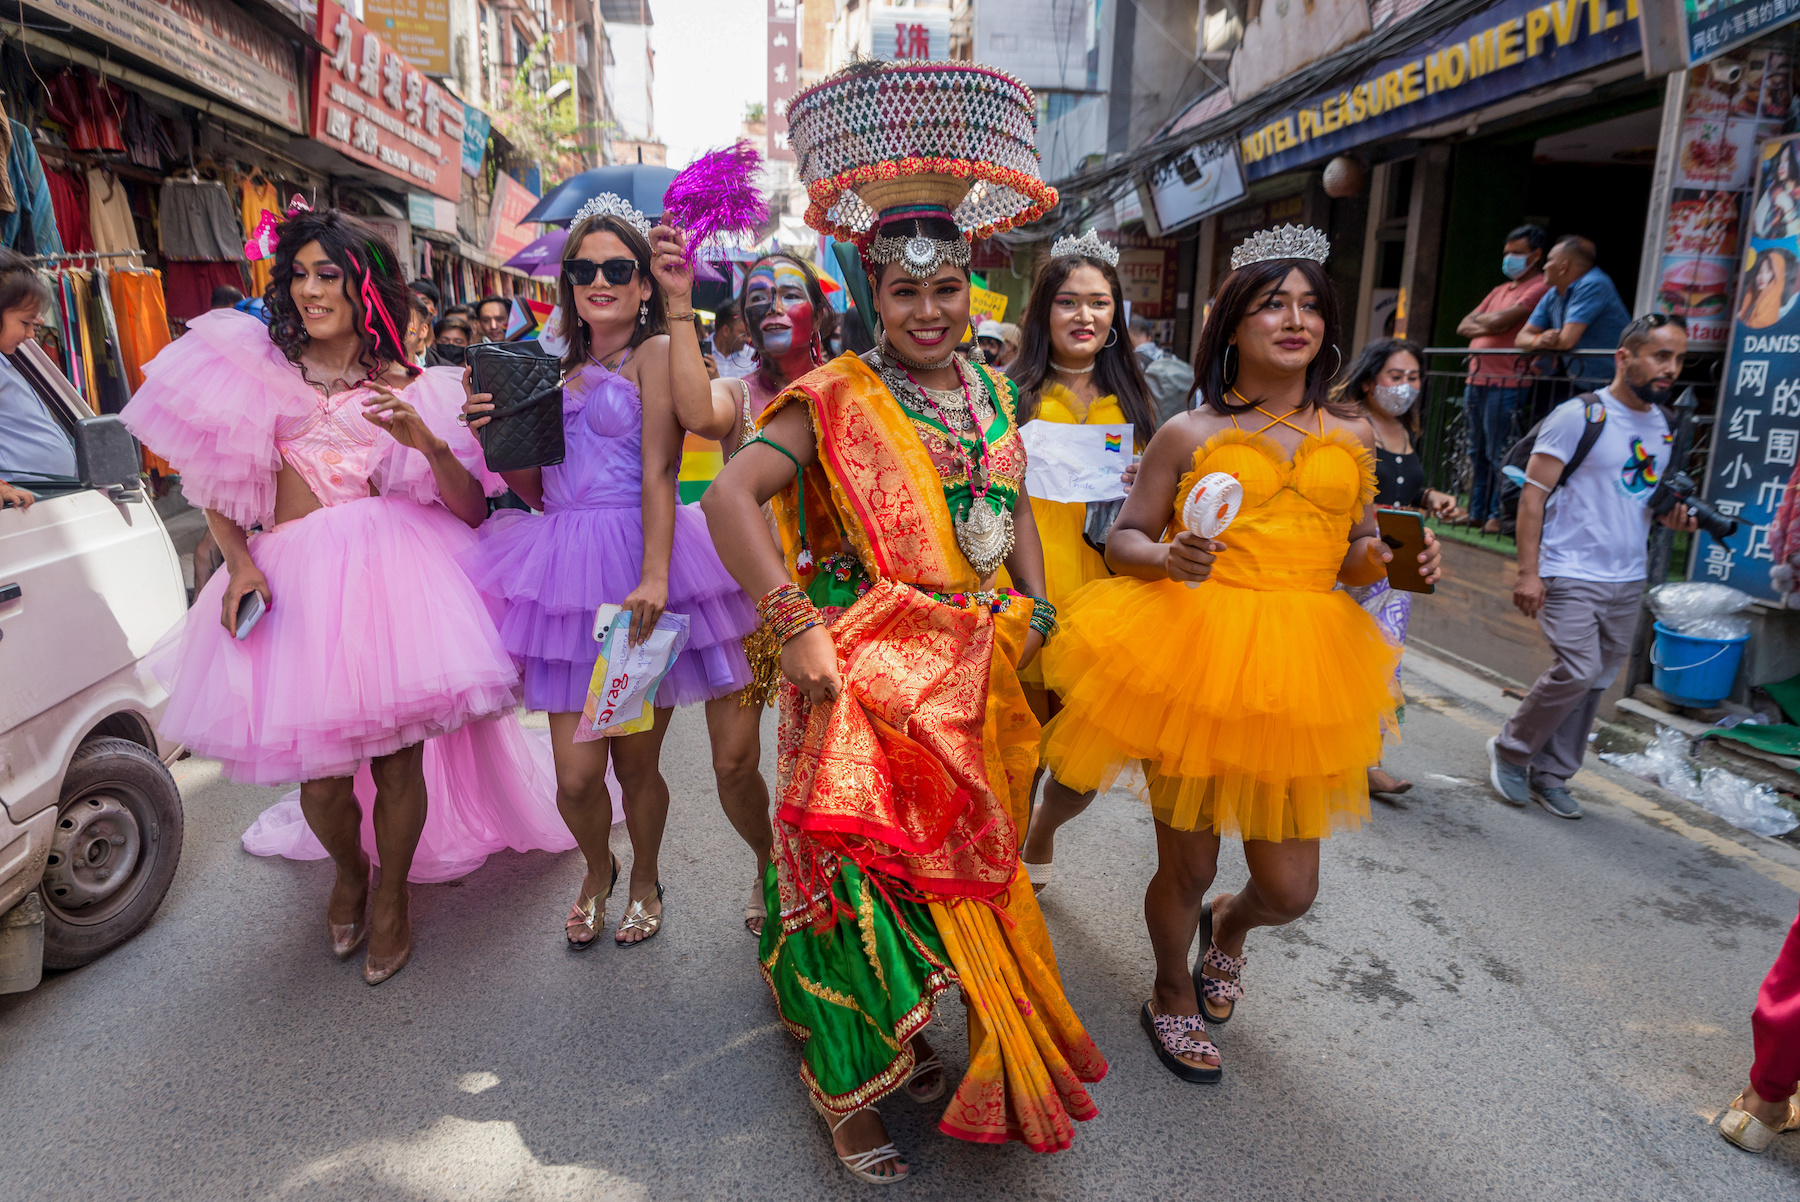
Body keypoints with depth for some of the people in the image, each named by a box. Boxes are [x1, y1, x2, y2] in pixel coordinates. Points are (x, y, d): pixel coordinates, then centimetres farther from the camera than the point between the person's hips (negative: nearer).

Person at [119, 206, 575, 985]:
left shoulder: (406, 389, 7)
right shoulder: (258, 369, 7)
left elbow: (472, 509, 0)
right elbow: (215, 490, 12)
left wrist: (427, 441, -16)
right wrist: (240, 563, -4)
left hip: (392, 572, -1)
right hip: (294, 582, 1)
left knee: (399, 758, 0)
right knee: (321, 772, 2)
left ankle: (391, 896, 28)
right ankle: (348, 871, 37)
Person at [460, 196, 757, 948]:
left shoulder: (655, 353, 0)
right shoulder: (562, 370, 18)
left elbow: (658, 474, -12)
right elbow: (536, 490, 18)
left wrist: (654, 576, -23)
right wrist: (497, 434, 0)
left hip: (636, 563, -4)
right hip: (567, 566, 4)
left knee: (636, 760, 8)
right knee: (575, 771, 1)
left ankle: (645, 882, 36)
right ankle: (598, 871, 34)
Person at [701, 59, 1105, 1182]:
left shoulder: (992, 392, 10)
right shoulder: (838, 397, -10)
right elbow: (730, 496, -19)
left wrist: (1031, 615, 9)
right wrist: (797, 628, -24)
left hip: (973, 671, 7)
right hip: (866, 673, -6)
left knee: (960, 856, 18)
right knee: (863, 870, 0)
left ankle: (915, 1037, 43)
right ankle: (854, 1089, 23)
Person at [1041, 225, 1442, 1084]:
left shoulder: (1350, 437, 11)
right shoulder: (1189, 434, 1)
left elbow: (1357, 557, 17)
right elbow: (1122, 542, 2)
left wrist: (1399, 561, -5)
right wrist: (1168, 558, -19)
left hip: (1298, 668, 3)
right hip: (1190, 659, -3)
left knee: (1290, 889, 7)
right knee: (1186, 868, 9)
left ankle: (1230, 924, 46)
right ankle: (1172, 996, 41)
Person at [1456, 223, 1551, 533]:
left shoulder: (1541, 287, -3)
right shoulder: (1500, 290, 24)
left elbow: (1503, 319, -14)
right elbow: (1464, 326, 16)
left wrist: (1480, 320, 5)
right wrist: (1486, 327, -3)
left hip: (1506, 383, -8)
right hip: (1476, 379, 8)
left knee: (1499, 453, -7)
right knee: (1477, 452, 10)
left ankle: (1499, 516, -3)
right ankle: (1476, 512, 16)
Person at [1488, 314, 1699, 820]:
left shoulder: (1662, 426, 13)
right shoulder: (1579, 415, -9)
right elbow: (1533, 494, -11)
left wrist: (1673, 515, 1)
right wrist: (1528, 571, -18)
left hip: (1628, 581, 7)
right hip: (1572, 576, -7)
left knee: (1595, 683, 7)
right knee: (1578, 672, -15)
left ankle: (1550, 776, 19)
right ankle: (1510, 750, 6)